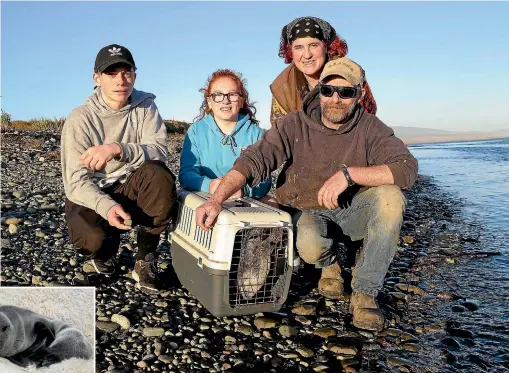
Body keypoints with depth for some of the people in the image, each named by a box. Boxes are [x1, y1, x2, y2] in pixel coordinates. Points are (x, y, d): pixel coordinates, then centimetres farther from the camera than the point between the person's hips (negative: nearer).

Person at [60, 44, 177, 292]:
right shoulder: (80, 119, -12)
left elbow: (159, 151, -20)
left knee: (158, 174, -31)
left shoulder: (145, 105, -5)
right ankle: (104, 251, 11)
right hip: (91, 195, -1)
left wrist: (118, 149, -38)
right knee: (93, 238, -32)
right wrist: (107, 206, -36)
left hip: (132, 188, 2)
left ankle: (146, 258, -12)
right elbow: (76, 182, -17)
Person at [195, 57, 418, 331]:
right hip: (306, 212, -1)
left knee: (390, 197, -28)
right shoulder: (295, 125, -12)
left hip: (351, 210, 2)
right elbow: (253, 160, -23)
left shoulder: (370, 128, -11)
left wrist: (348, 173, -37)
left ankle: (364, 293, -17)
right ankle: (331, 261, 8)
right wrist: (216, 200, -38)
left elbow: (407, 168, -25)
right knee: (309, 247, -34)